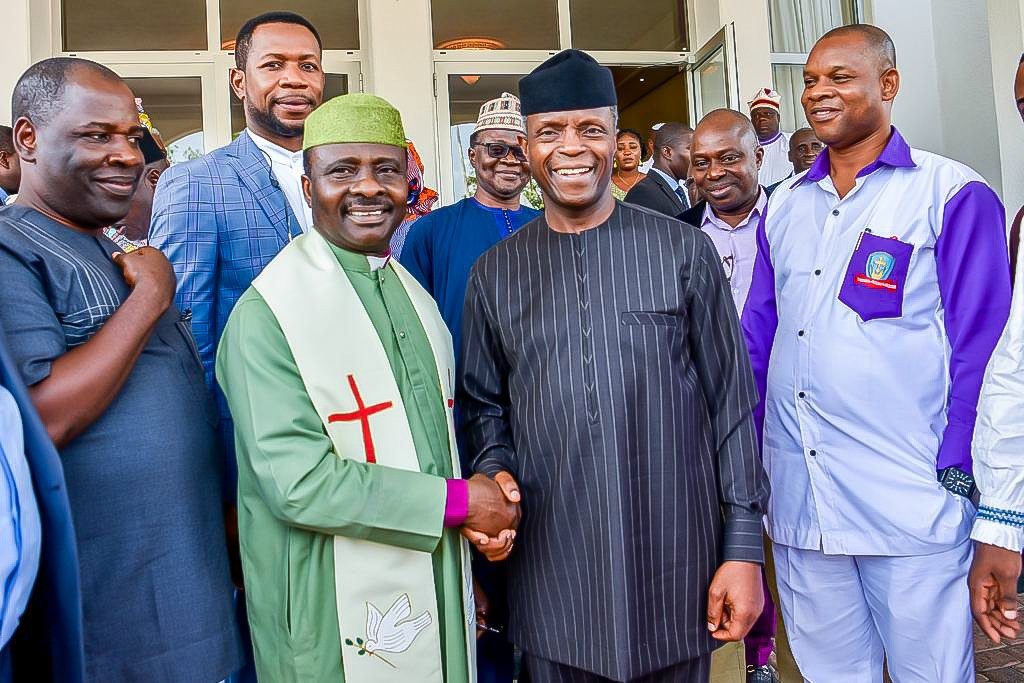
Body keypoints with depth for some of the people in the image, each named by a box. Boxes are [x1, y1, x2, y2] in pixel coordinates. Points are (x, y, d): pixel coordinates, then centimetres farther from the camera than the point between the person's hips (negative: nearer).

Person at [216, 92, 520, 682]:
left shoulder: (417, 298, 7)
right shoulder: (266, 314, -16)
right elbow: (297, 482, -23)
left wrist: (466, 578, 2)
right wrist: (458, 501, -17)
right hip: (337, 629, -6)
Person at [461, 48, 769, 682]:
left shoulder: (684, 250, -2)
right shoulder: (494, 273, 4)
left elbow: (731, 402, -2)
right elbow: (484, 404, 10)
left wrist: (744, 548, -3)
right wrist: (496, 473, -10)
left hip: (676, 564, -1)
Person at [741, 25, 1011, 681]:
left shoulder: (953, 194, -4)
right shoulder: (785, 205, 11)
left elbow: (979, 349, -6)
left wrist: (956, 478, -9)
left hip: (911, 504, -4)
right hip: (798, 503, 5)